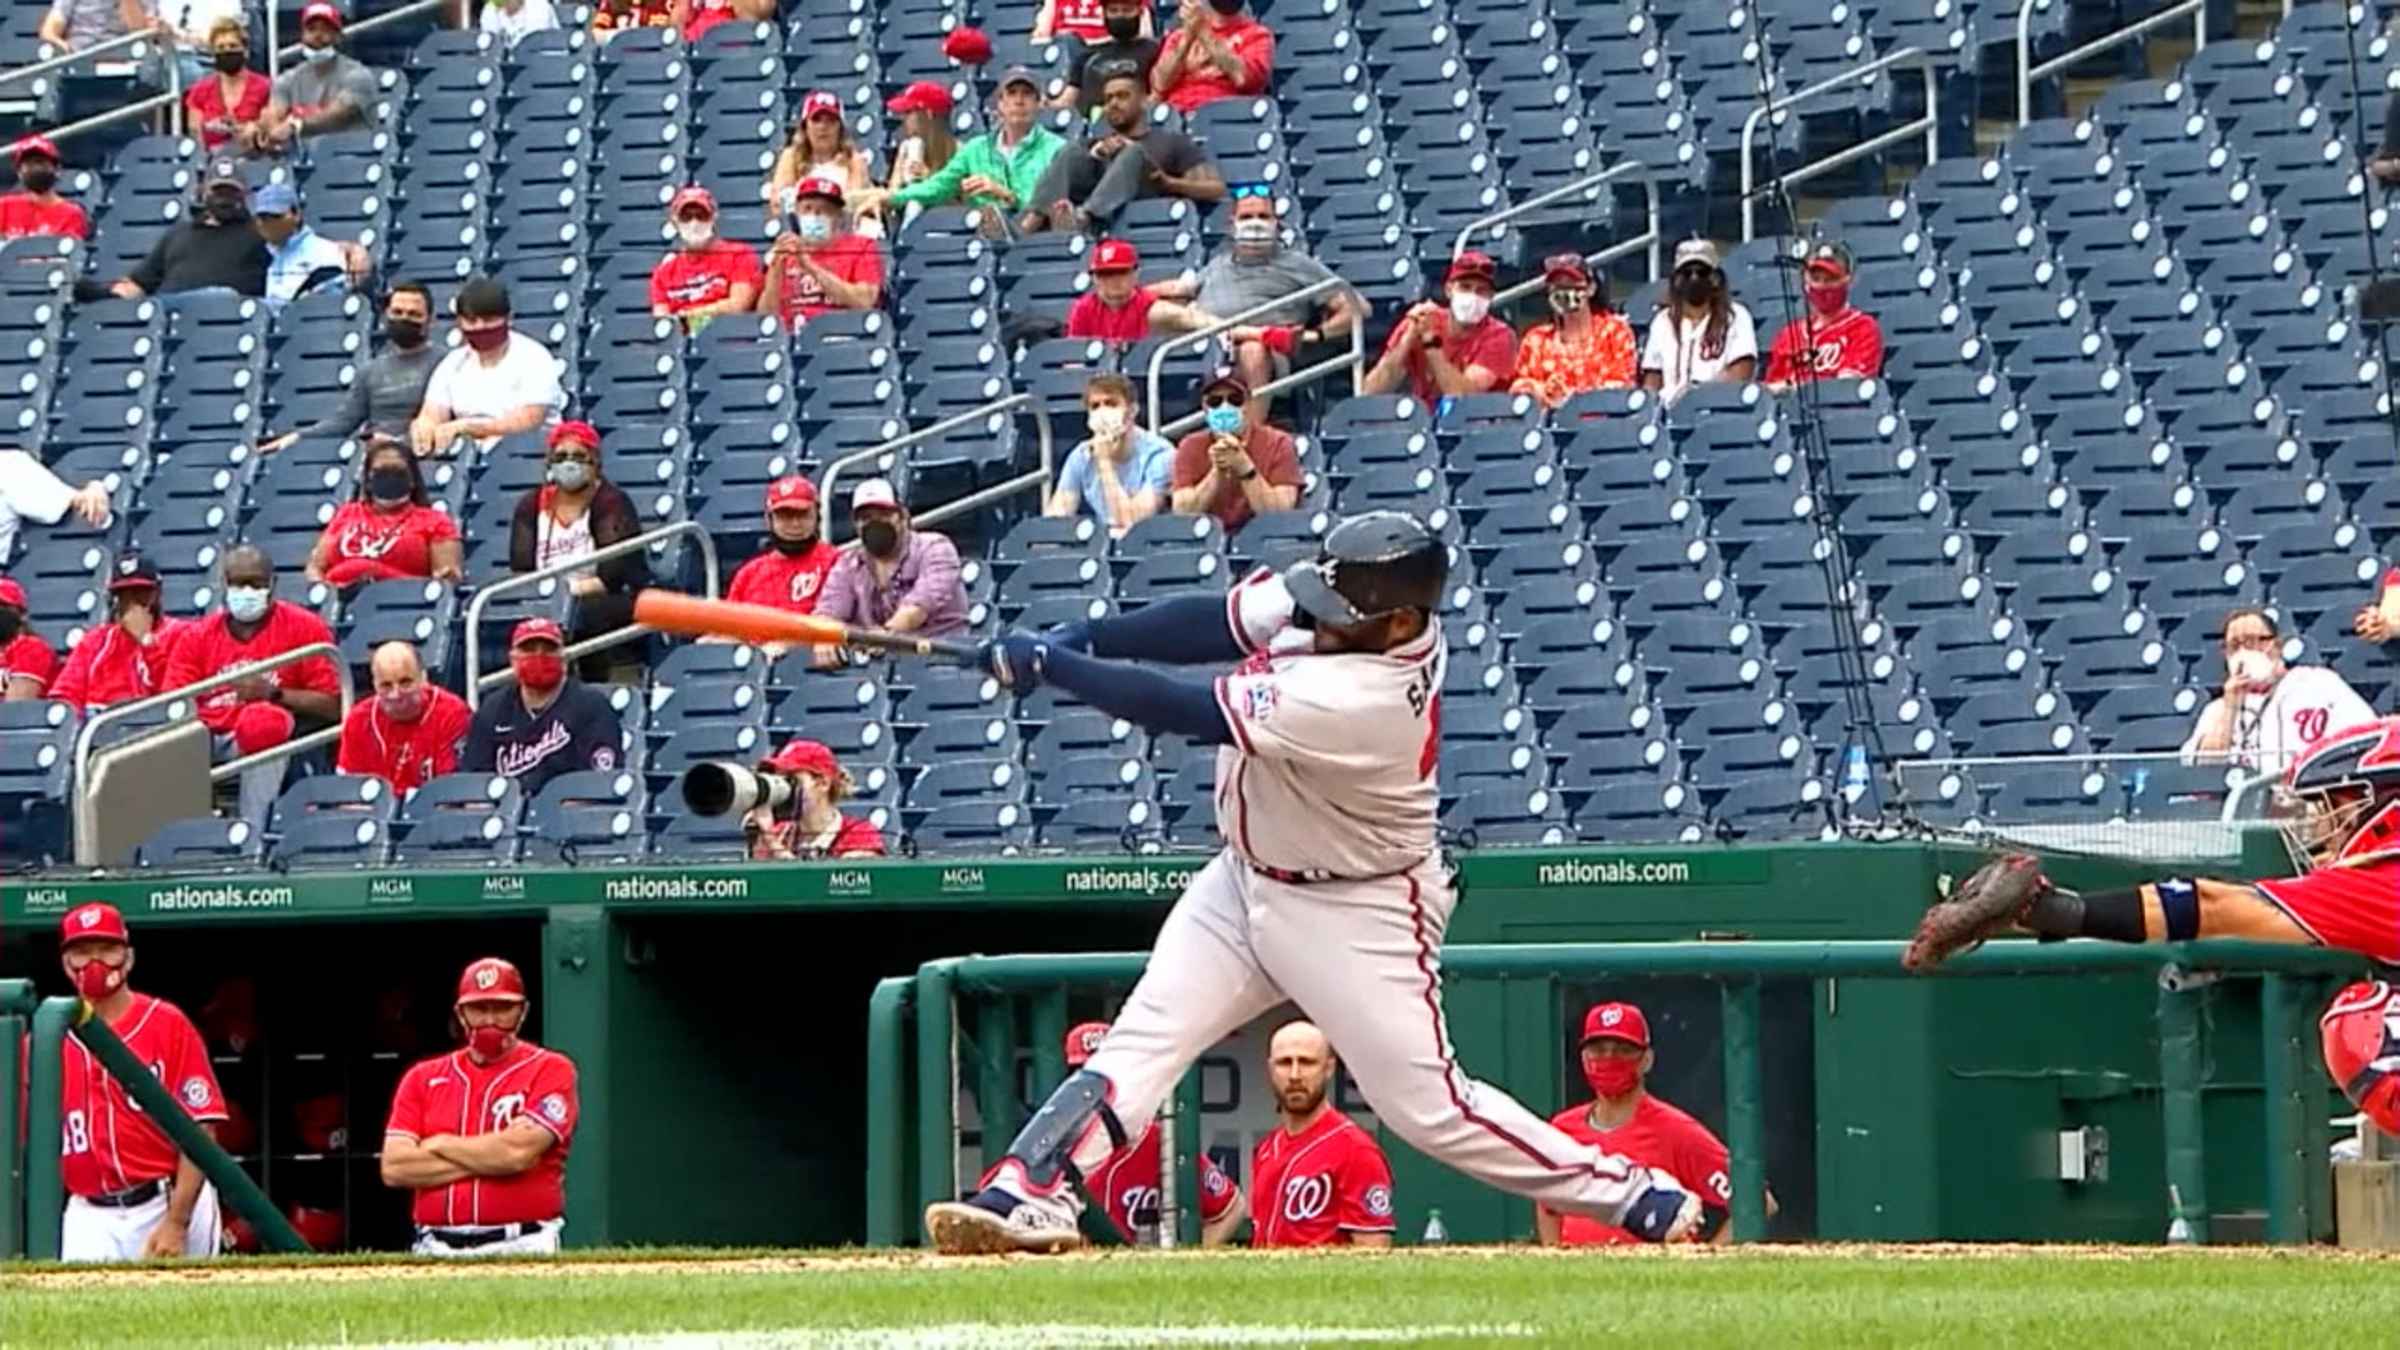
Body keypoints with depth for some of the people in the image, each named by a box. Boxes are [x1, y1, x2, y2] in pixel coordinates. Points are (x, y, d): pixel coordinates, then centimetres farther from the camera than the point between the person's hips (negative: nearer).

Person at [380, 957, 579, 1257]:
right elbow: (394, 1167, 3)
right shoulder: (422, 1079, 16)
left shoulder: (551, 1071, 5)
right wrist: (492, 1156, -3)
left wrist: (439, 1145, 4)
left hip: (521, 1247, -3)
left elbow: (518, 1152, -10)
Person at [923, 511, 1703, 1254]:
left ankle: (1640, 1198, 6)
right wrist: (1081, 639, -15)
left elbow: (1179, 711, -32)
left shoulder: (1359, 700, -35)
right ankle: (1025, 1199, -9)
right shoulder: (1358, 609, -13)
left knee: (1427, 1105, -5)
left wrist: (1045, 664, -24)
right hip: (1245, 880, 8)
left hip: (1354, 916, -8)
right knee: (1144, 1039, -4)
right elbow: (1217, 621, -3)